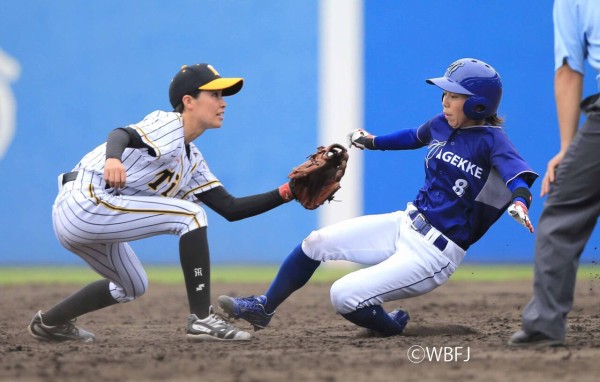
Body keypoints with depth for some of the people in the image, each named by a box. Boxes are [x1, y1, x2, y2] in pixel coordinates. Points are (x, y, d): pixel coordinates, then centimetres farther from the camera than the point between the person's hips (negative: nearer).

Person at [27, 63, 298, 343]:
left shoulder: (192, 161, 19)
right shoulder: (168, 125, -8)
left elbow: (230, 209, 14)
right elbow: (122, 134, -28)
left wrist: (285, 193, 6)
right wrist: (113, 158, -51)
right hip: (86, 201, -10)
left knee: (132, 287, 29)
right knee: (190, 215, -15)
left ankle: (49, 323, 38)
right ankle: (202, 320, -17)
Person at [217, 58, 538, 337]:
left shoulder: (491, 140, -16)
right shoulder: (442, 124, 6)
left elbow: (517, 172, -34)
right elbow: (415, 137, 29)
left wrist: (519, 200, -54)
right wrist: (373, 142, 34)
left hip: (433, 254, -8)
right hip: (404, 224, 8)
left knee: (344, 295, -19)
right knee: (316, 242, 6)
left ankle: (393, 325, 12)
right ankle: (263, 308, 25)